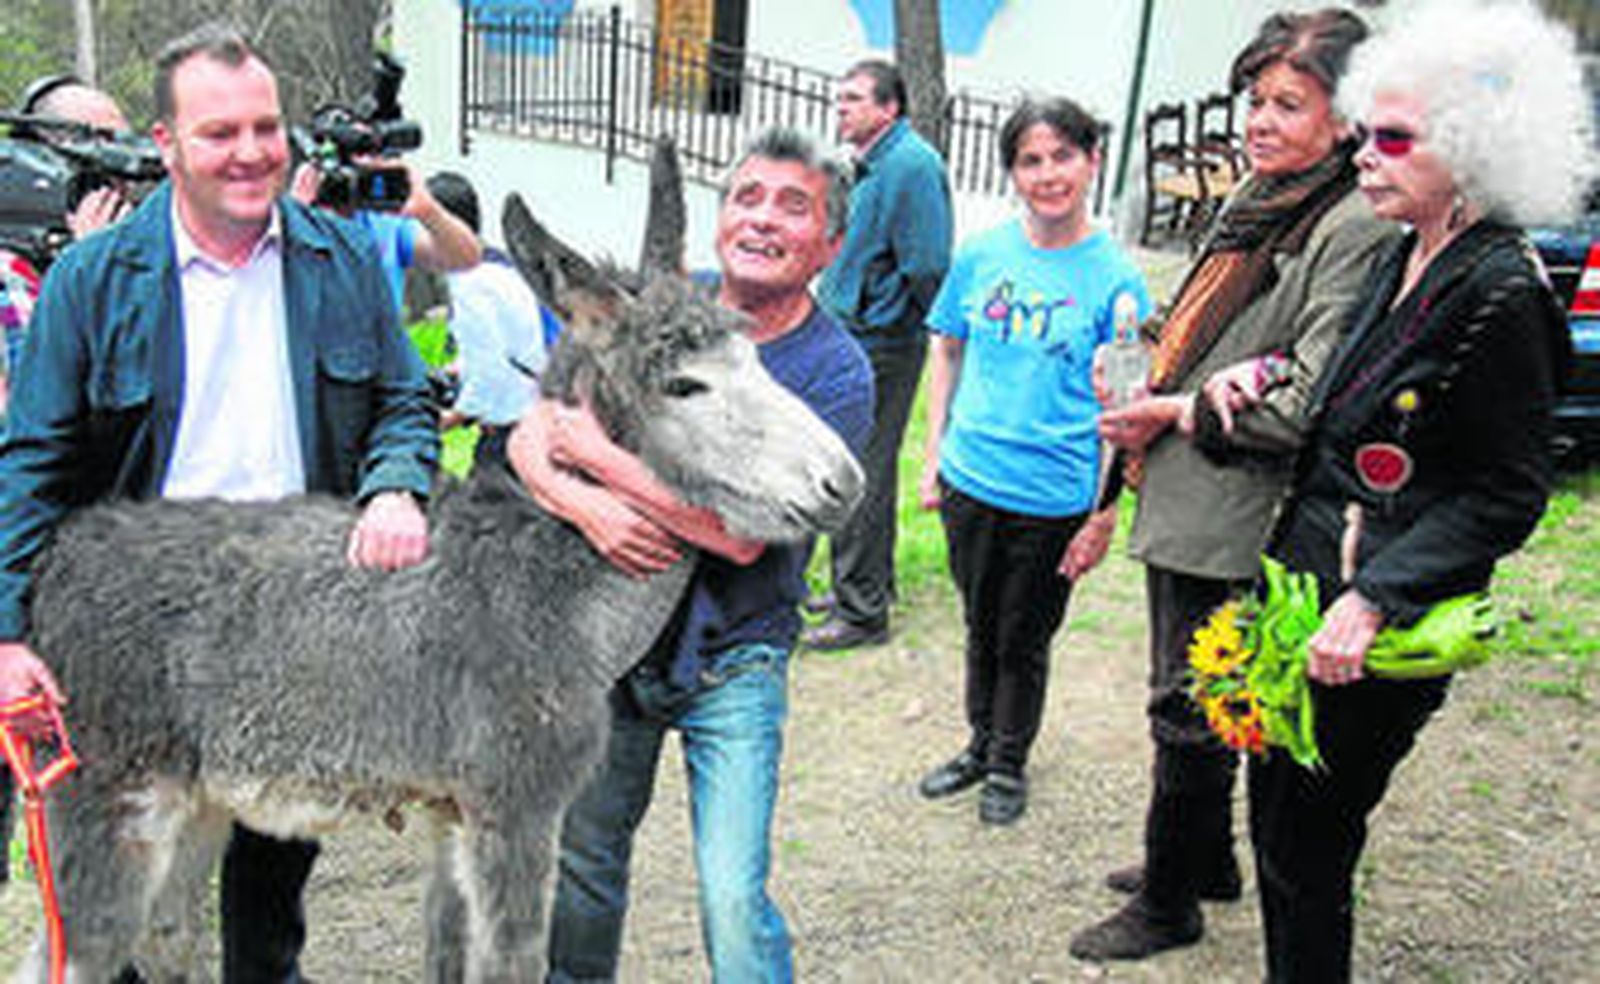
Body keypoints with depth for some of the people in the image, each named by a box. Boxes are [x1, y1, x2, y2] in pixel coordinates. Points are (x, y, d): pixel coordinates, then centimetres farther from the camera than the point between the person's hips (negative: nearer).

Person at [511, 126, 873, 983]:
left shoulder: (835, 372, -12)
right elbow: (527, 438, -3)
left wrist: (597, 450, -20)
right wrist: (585, 504, -24)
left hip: (732, 661, -3)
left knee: (734, 896, -8)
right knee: (582, 860, 18)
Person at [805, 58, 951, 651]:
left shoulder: (912, 166, -17)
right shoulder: (872, 164, 14)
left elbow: (926, 267, -19)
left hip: (881, 345, -10)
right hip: (854, 339, 10)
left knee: (861, 477, -4)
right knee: (865, 471, 18)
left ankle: (861, 612, 5)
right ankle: (870, 585, 31)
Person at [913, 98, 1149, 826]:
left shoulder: (1113, 276, -9)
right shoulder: (981, 255, 0)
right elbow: (947, 351, 11)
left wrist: (1104, 516, -9)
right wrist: (934, 454, 7)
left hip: (1055, 498, -3)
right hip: (970, 482, 3)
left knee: (1025, 638, 12)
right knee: (980, 626, 19)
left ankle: (1010, 764, 33)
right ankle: (980, 745, 40)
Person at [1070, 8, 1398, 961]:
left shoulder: (1356, 229, -17)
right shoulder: (1257, 197, 10)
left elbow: (1311, 406, -22)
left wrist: (1177, 411, -15)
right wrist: (1147, 383, 5)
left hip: (1235, 522, -9)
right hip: (1185, 499, 9)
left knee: (1190, 707, 4)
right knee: (1194, 697, 22)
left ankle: (1169, 904, 22)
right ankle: (1208, 858, 41)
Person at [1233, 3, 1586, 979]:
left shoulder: (1503, 292, -16)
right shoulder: (1406, 256, 9)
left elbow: (1507, 495, -16)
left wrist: (1371, 602, -23)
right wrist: (1260, 377, 4)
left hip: (1379, 637, -8)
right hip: (1305, 582, 9)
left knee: (1305, 848, 3)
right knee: (1278, 815, 19)